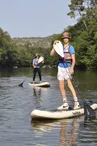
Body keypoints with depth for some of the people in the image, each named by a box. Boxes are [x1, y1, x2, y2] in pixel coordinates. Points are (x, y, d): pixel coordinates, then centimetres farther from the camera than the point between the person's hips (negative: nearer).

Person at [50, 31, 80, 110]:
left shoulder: (71, 47, -6)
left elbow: (73, 59, -12)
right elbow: (51, 54, 6)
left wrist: (72, 68, -28)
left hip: (67, 68, -6)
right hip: (60, 67, 6)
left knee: (69, 84, -21)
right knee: (61, 86, 5)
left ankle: (76, 102, -23)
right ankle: (65, 104, 12)